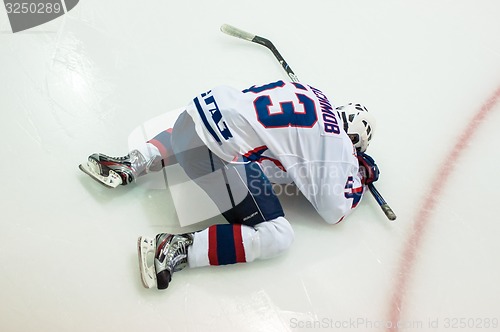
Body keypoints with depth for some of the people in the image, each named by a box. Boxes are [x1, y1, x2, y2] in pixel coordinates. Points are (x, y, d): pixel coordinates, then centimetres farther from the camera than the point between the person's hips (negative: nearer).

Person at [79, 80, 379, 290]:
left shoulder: (313, 95, 21)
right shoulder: (339, 144, 3)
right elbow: (335, 211, 6)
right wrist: (361, 177, 23)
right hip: (223, 154, -8)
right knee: (276, 238, -1)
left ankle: (129, 165, 28)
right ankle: (177, 248, -11)